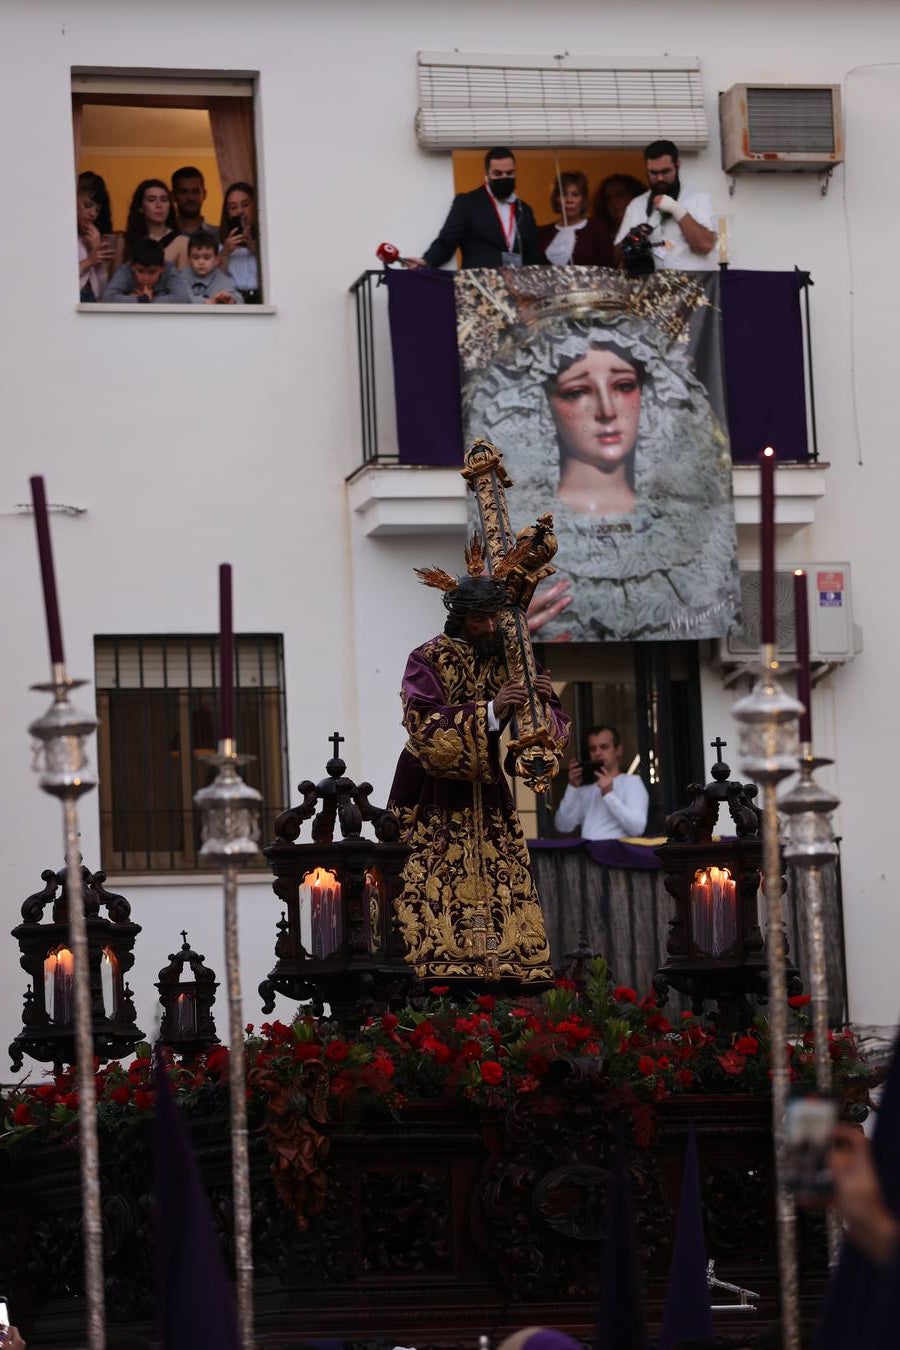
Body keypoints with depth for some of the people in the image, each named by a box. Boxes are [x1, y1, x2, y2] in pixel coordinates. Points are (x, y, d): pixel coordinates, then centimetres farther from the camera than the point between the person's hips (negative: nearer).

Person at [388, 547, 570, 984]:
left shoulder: (506, 658, 3)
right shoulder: (428, 660, -9)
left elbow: (555, 732, 2)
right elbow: (426, 729, -22)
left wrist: (543, 702, -20)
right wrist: (490, 711, -30)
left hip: (486, 792, 4)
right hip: (435, 797, -4)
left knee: (504, 885, -3)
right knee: (434, 896, -12)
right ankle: (436, 977, -14)